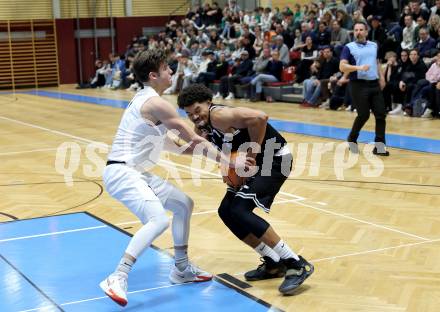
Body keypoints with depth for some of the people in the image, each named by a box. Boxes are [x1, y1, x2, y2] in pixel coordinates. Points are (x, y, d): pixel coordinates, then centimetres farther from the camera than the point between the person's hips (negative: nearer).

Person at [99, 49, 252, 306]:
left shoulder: (147, 99, 14)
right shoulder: (156, 103, -17)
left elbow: (161, 136, 28)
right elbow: (195, 140, -15)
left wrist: (183, 148, 16)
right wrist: (229, 162, -11)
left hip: (136, 172, 11)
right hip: (122, 172, -11)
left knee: (184, 204, 16)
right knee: (158, 219, -29)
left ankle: (182, 269, 25)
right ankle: (117, 279, -26)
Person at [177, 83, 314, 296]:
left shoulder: (219, 115, -23)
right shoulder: (202, 126, 6)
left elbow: (259, 117, -34)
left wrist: (252, 153, -24)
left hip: (275, 158, -10)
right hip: (256, 163, 10)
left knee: (240, 211, -19)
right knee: (226, 212, 6)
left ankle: (297, 265, -15)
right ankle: (274, 264, 15)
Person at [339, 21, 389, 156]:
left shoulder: (374, 46, 15)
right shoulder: (349, 47, -1)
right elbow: (342, 66, -11)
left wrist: (381, 77, 14)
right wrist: (359, 67, -24)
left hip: (374, 84, 5)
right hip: (359, 85, -5)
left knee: (381, 113, -3)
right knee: (364, 115, -6)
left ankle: (379, 145, 2)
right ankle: (351, 140, 17)